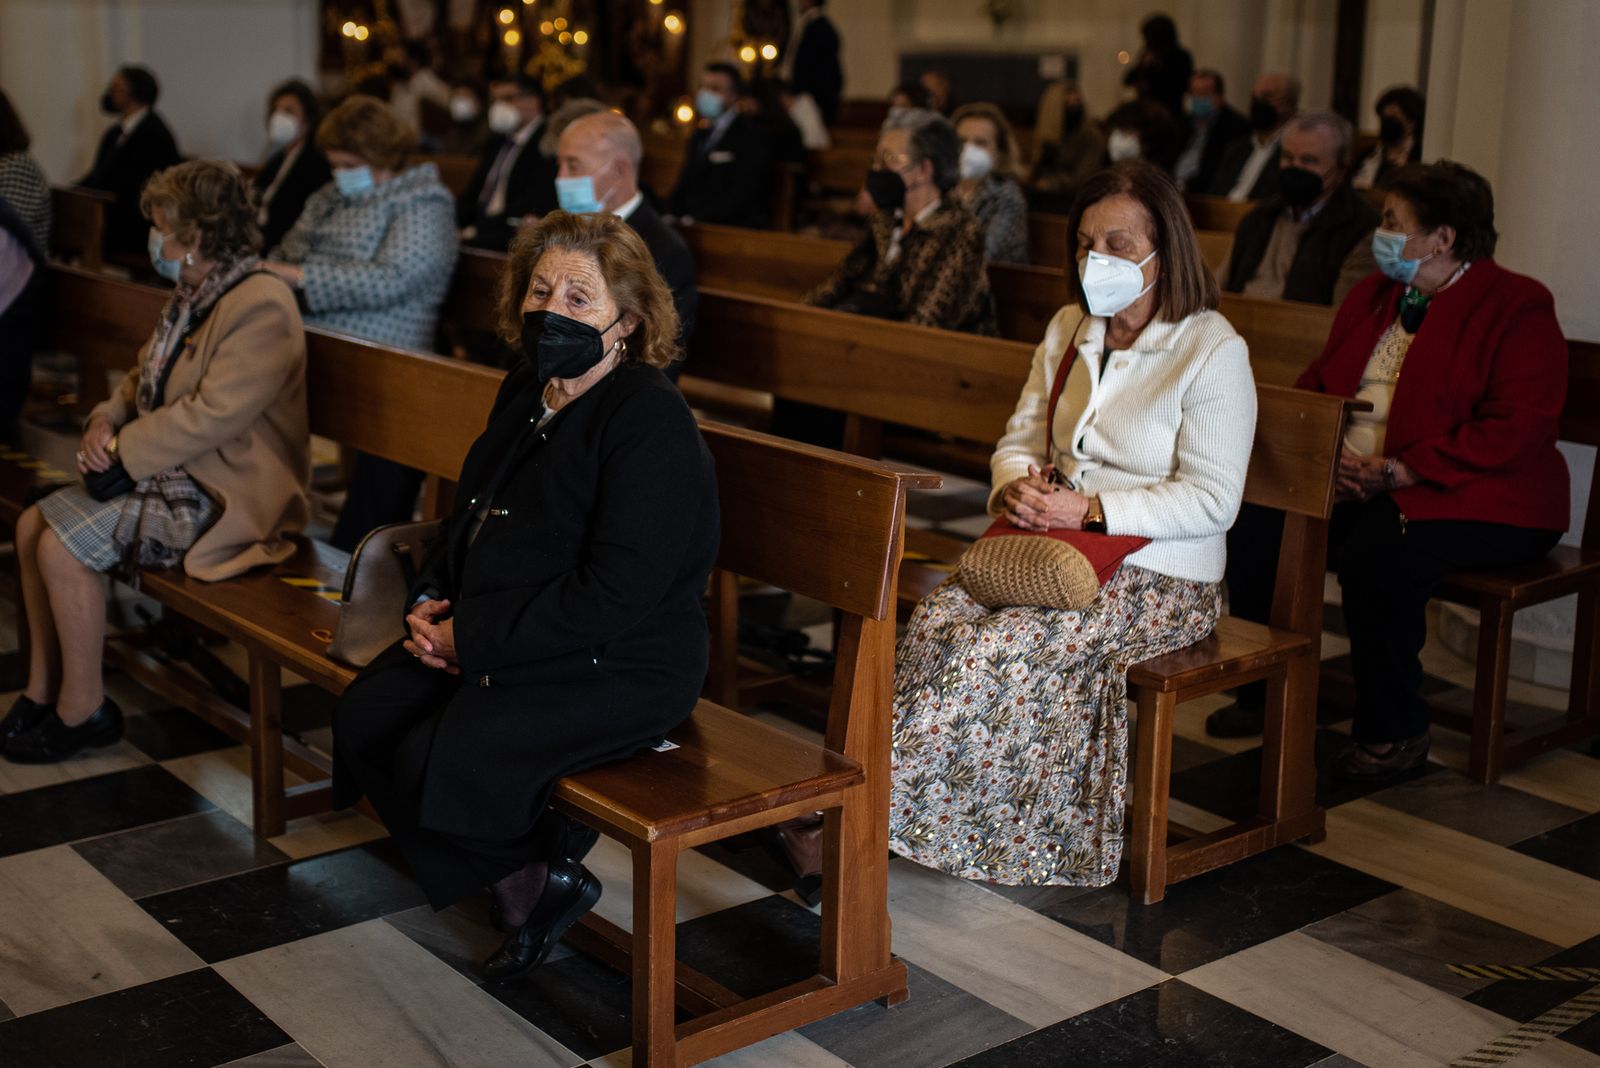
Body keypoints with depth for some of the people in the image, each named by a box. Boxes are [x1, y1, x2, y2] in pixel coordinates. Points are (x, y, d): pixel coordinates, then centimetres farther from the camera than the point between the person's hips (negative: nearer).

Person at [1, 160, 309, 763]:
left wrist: (123, 449, -19)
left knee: (62, 546, -17)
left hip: (222, 497, -10)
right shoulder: (193, 296, 12)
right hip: (170, 471, 10)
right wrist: (106, 421, -1)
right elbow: (145, 376, 20)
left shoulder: (262, 307, -21)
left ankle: (83, 709, -2)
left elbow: (212, 415, -27)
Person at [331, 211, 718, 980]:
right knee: (363, 719, -4)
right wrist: (431, 600, 2)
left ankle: (548, 874, 8)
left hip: (615, 669, -9)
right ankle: (520, 885, 8)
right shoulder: (527, 391, 8)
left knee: (438, 763, -23)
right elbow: (470, 513, 21)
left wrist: (474, 640, -20)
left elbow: (613, 597, -26)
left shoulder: (649, 422, -20)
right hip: (489, 639, 9)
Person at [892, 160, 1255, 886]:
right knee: (939, 614, -24)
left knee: (1004, 645, -29)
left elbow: (1211, 498, -13)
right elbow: (1021, 438, 15)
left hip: (1160, 578, -6)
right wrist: (1016, 485, -9)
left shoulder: (1213, 350, -8)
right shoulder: (1069, 330, 13)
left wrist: (1093, 512, -21)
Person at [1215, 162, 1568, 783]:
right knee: (1253, 526, -16)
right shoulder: (1372, 295, 15)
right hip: (1347, 486, 7)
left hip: (1475, 500, -7)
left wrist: (1399, 471, -24)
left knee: (1375, 558, -34)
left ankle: (1395, 732, -13)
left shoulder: (1518, 308, -8)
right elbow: (1318, 384, 19)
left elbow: (1515, 430, -19)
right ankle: (1266, 694, 2)